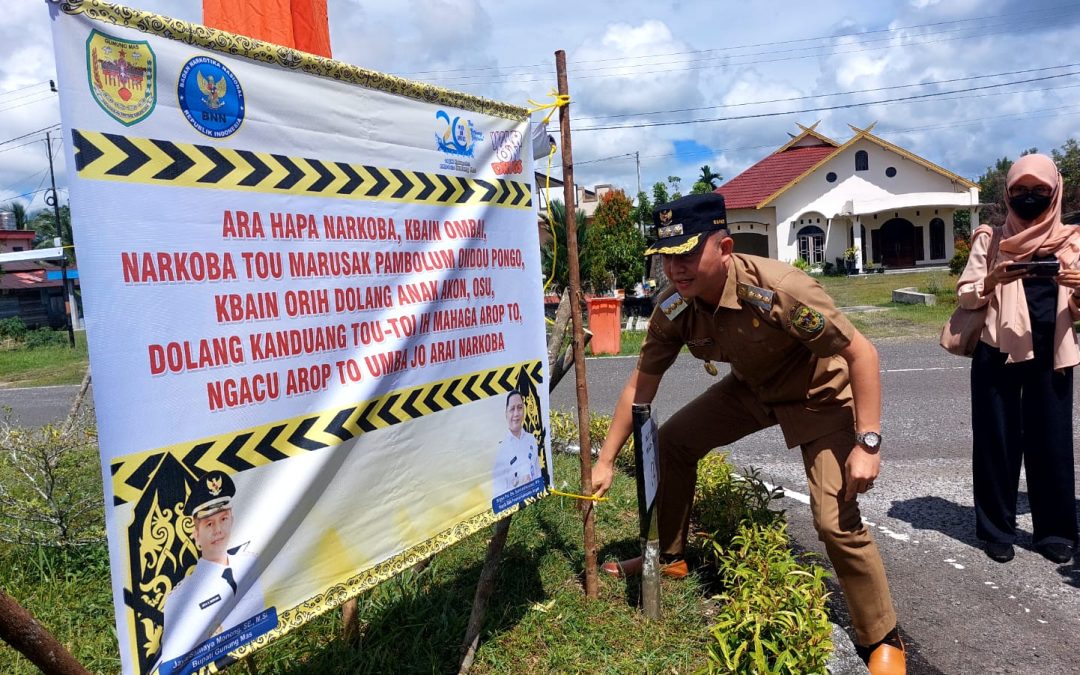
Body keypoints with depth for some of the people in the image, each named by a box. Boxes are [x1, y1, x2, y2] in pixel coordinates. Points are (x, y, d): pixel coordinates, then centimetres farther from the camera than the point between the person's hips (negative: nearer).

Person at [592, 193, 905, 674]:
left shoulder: (778, 290, -37)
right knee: (671, 442, 1)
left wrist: (868, 443, -33)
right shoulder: (673, 309, -18)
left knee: (836, 521, -16)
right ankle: (668, 557, 23)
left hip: (819, 395, -6)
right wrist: (606, 461, -8)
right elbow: (641, 386, -8)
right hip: (752, 387, 6)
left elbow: (861, 352, -28)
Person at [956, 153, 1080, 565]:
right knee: (997, 440, 3)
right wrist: (992, 280, -20)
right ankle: (997, 529, 14)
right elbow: (965, 295, 0)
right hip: (998, 353, -1)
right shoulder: (991, 240, 4)